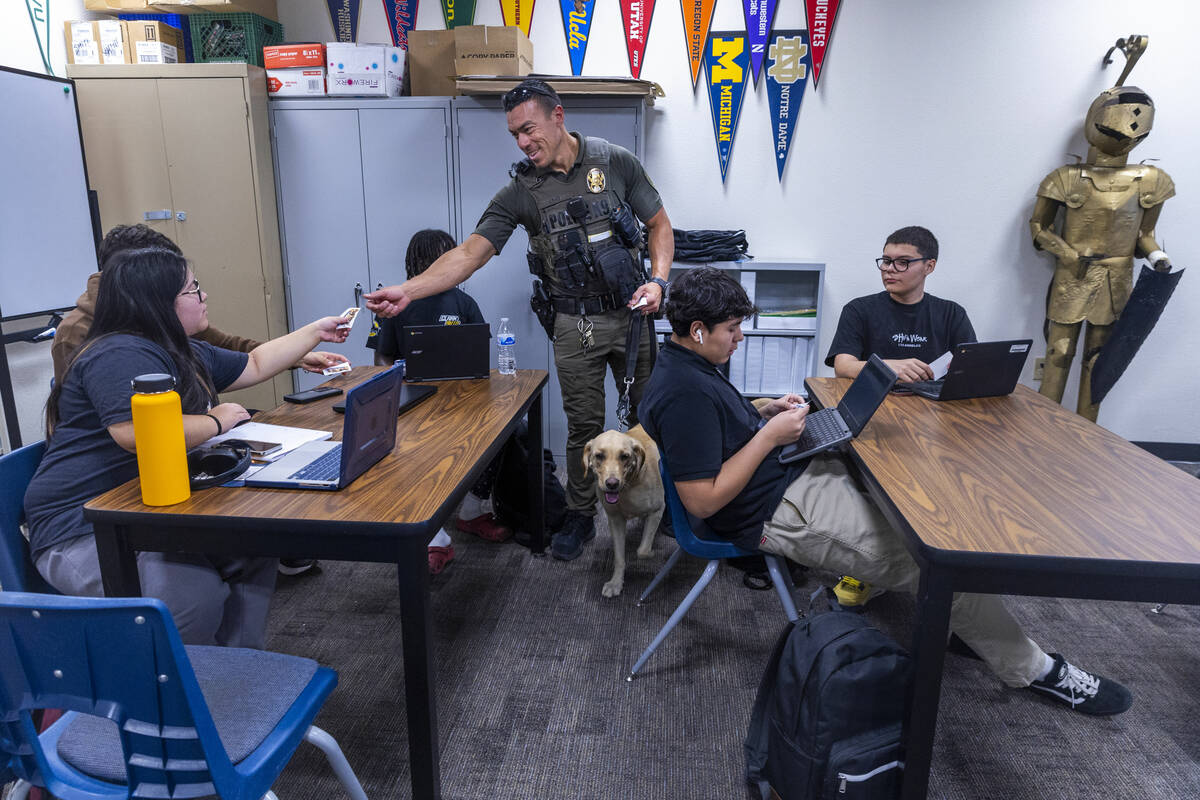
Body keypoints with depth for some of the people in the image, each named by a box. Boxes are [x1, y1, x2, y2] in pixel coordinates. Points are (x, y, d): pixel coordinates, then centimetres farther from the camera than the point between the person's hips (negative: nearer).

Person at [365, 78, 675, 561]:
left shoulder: (616, 162, -2)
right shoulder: (521, 192, -4)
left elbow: (659, 223, 5)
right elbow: (471, 253, -13)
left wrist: (657, 281, -12)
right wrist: (408, 291, -27)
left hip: (631, 313, 1)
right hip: (575, 325, -1)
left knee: (646, 413, 11)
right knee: (584, 425, 5)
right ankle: (580, 517, 25)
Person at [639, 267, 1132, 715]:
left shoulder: (691, 365, 7)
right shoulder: (681, 395, -26)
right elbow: (703, 500, -27)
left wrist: (764, 413, 4)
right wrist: (770, 435, -23)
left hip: (793, 473, 11)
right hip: (778, 511, -11)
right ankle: (1032, 670, 16)